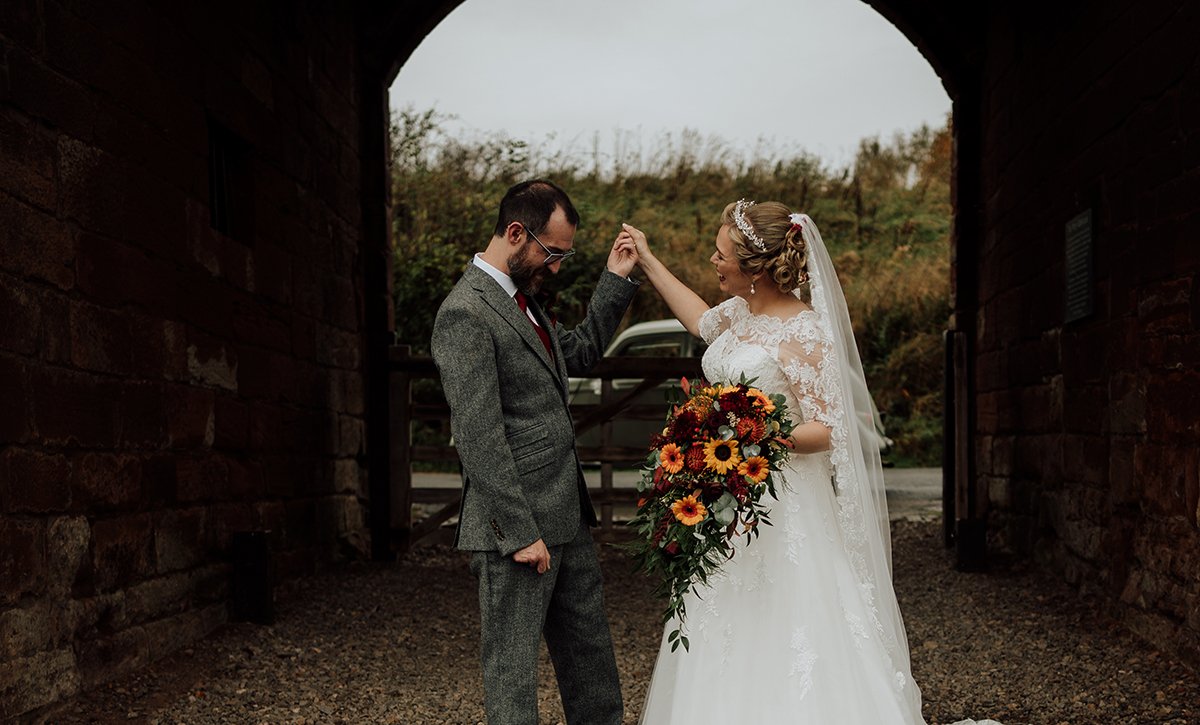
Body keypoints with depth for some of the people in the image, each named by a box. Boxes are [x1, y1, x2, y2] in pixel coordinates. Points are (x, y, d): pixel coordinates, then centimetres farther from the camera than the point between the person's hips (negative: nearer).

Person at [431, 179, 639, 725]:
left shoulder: (522, 301, 13)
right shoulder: (466, 314, -16)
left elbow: (580, 353, 27)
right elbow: (479, 438, -20)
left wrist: (616, 280, 17)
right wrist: (520, 532, -20)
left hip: (567, 519, 10)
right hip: (516, 524, -9)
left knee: (591, 660, 18)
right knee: (513, 667, 2)